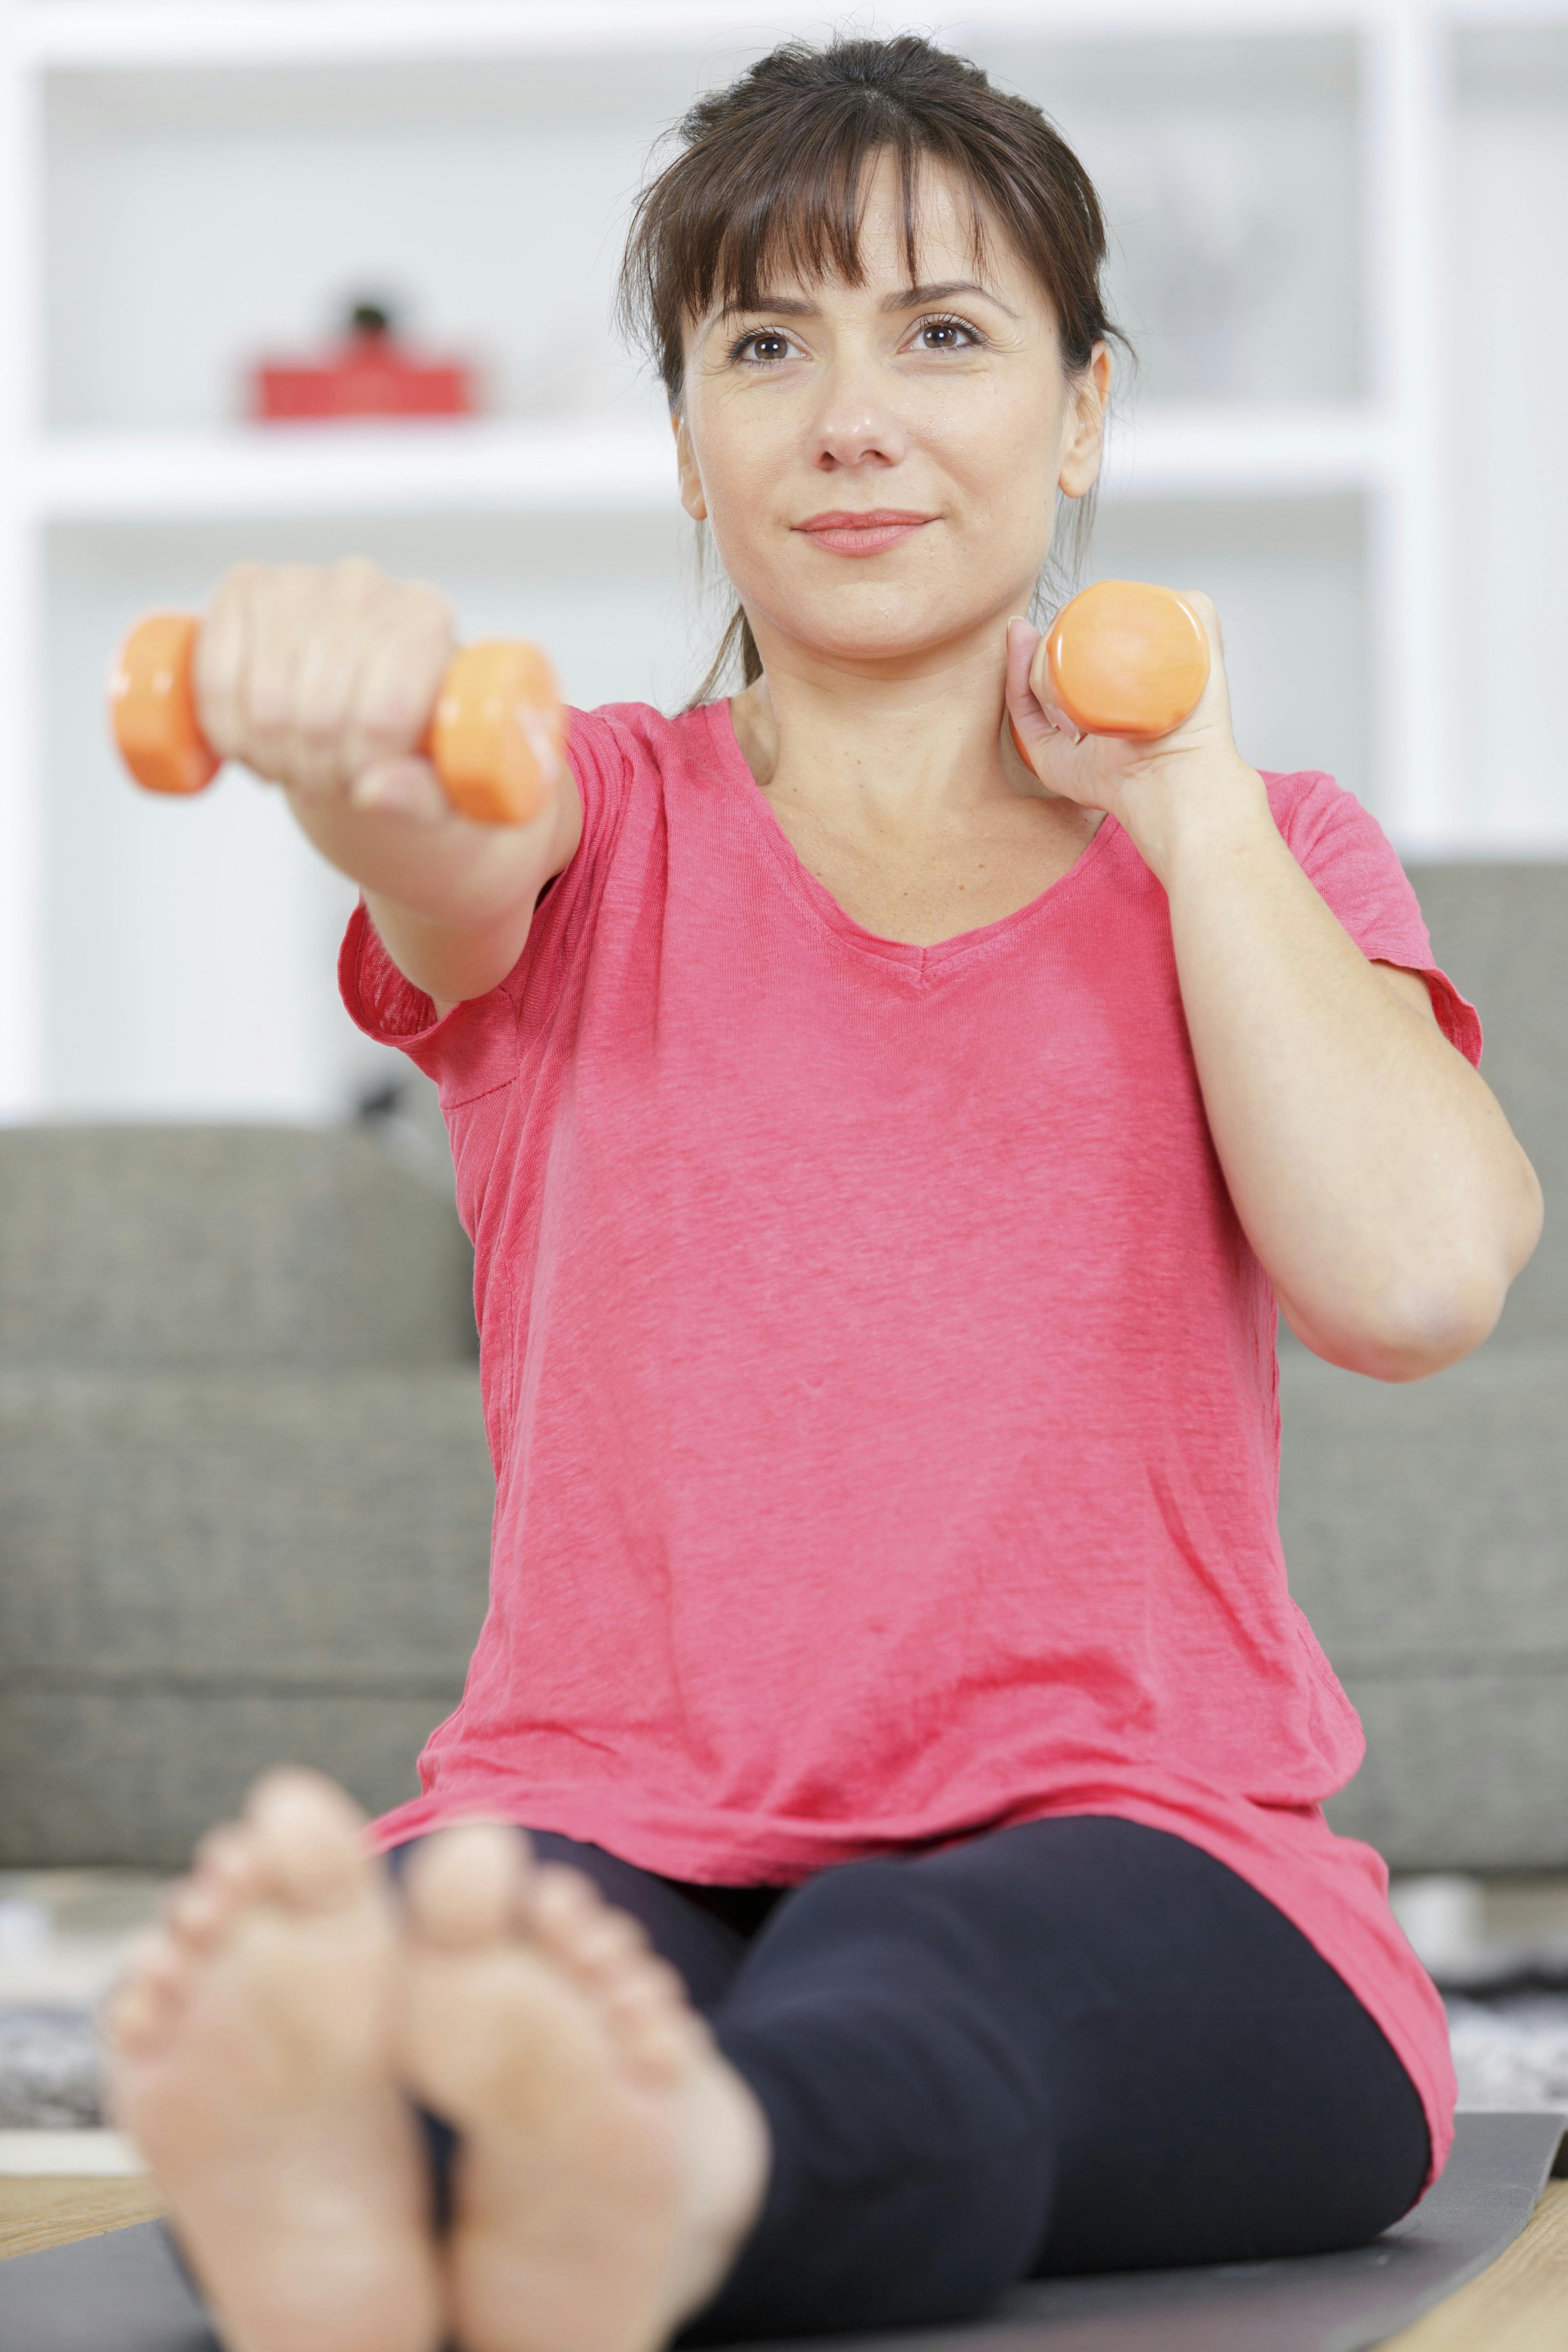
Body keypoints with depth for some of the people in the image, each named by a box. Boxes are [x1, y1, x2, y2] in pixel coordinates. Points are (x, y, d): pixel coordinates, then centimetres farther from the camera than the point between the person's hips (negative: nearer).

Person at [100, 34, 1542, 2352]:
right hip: (611, 1826, 1)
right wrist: (338, 689, -37)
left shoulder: (1250, 858, 16)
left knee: (900, 2006, -38)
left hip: (1119, 1842, -1)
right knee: (475, 1930, -36)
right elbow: (448, 829, -12)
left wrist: (1188, 793, 4)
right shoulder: (601, 830, 17)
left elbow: (1413, 1278, -5)